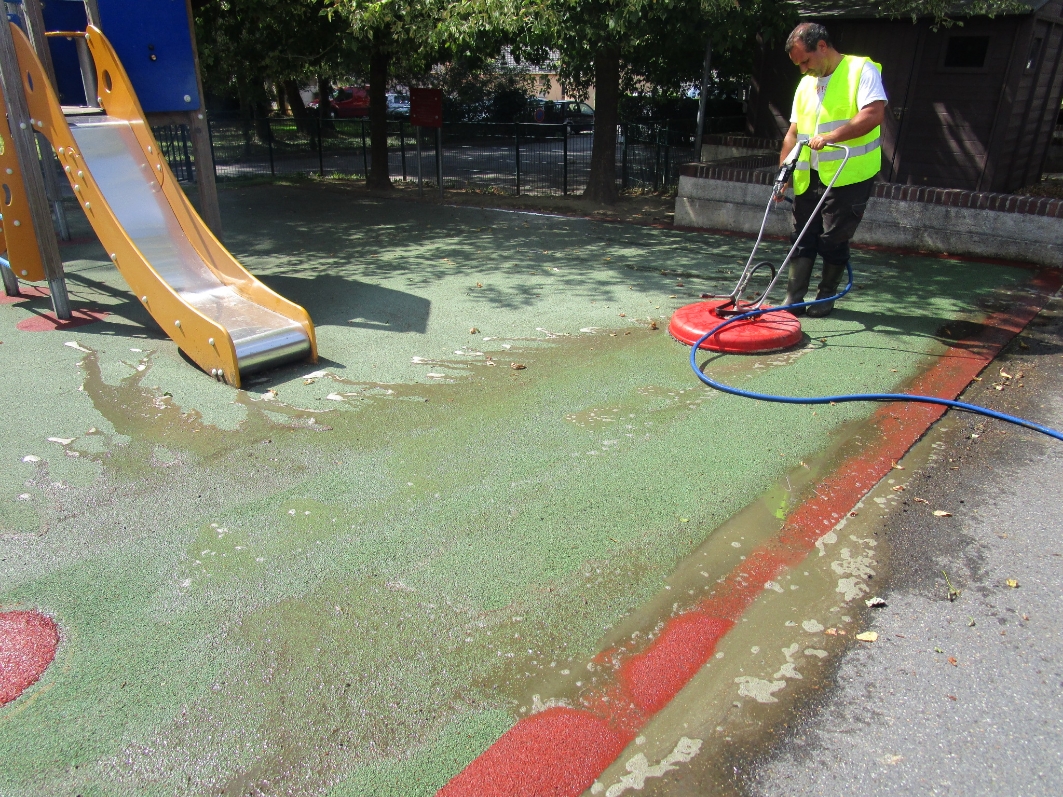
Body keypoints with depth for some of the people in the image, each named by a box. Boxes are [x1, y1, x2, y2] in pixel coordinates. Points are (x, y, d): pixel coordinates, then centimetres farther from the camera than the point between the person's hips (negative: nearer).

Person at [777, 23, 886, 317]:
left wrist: (831, 136, -26)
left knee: (834, 240, 0)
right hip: (808, 177, 6)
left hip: (848, 175, -6)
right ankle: (794, 298, 9)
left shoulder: (861, 70, -6)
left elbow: (874, 114, -20)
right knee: (802, 237, 4)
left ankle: (826, 297, 15)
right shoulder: (806, 84, 16)